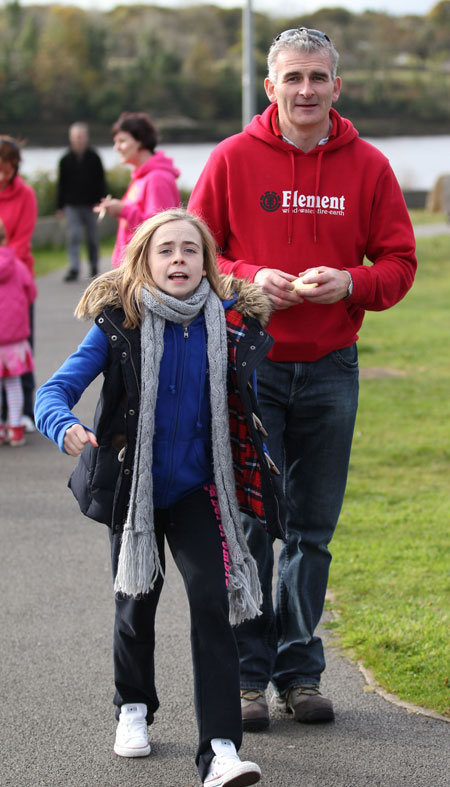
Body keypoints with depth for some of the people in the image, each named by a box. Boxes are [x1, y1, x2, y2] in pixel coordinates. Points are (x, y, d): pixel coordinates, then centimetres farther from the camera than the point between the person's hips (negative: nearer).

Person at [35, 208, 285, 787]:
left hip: (196, 489, 0)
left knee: (211, 600, -13)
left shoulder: (229, 325, -6)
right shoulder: (118, 325, -12)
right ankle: (134, 706, 42)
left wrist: (260, 489, 7)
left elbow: (246, 415, 7)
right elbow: (56, 388, -16)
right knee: (136, 602, 14)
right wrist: (64, 427, -38)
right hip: (133, 488, 0)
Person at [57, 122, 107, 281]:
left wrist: (101, 202, -3)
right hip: (72, 205, 0)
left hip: (90, 204, 0)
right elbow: (61, 184, 8)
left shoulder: (94, 158, 2)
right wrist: (60, 206, 5)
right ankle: (73, 269, -13)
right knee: (73, 237, -9)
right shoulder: (66, 160, 5)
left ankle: (94, 266, 23)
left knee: (92, 238, 8)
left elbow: (101, 181, 4)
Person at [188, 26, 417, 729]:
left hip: (330, 368, 2)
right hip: (250, 362, -2)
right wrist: (248, 277, -15)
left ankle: (300, 671, 18)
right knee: (250, 520, -2)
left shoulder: (367, 166, 3)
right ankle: (247, 674, 7)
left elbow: (399, 262, 5)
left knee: (312, 527, 8)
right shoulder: (233, 158, -1)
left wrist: (349, 283, -15)